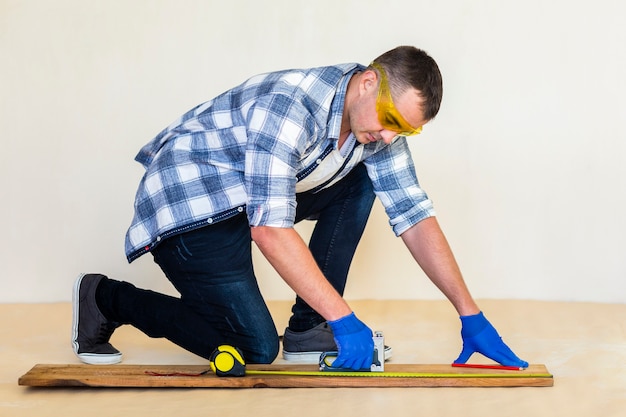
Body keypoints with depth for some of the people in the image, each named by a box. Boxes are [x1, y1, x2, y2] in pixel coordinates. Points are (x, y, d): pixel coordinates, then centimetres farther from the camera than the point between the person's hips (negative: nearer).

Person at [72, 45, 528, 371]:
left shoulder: (378, 119, -6)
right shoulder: (290, 107, -32)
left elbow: (414, 216, -2)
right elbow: (270, 229, -36)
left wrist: (470, 314, -7)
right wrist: (343, 317, -36)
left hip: (251, 192, 9)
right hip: (187, 202, -8)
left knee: (358, 184, -1)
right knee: (256, 348, -13)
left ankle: (307, 329, 2)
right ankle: (106, 299, 1)